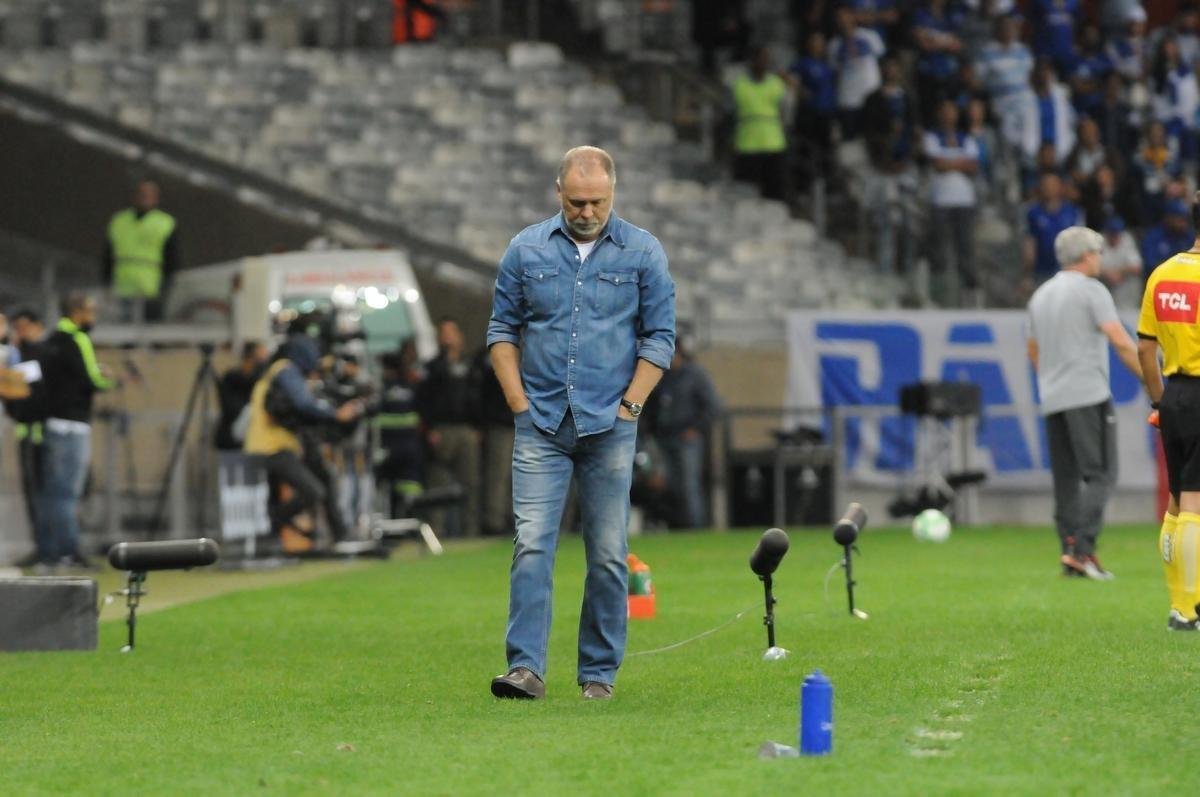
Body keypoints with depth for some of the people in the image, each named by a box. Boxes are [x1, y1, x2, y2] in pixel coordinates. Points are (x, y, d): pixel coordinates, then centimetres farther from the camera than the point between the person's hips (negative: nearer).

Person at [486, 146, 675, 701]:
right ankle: (526, 668, -14)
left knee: (608, 555, 2)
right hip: (541, 425, 0)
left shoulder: (643, 253, 2)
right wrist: (518, 402, 0)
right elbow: (502, 329, 9)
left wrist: (627, 406, -4)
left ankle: (599, 672, 10)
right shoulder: (526, 250, 5)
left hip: (609, 426, 0)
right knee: (532, 545, -10)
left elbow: (659, 337, 4)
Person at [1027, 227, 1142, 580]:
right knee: (1100, 475, -8)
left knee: (1066, 481, 8)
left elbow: (1034, 351, 26)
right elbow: (1120, 342, -13)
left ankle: (1070, 553, 2)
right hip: (1089, 396, -7)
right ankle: (1082, 548, -19)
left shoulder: (1041, 295, 17)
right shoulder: (1091, 290, -5)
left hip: (1053, 401, 7)